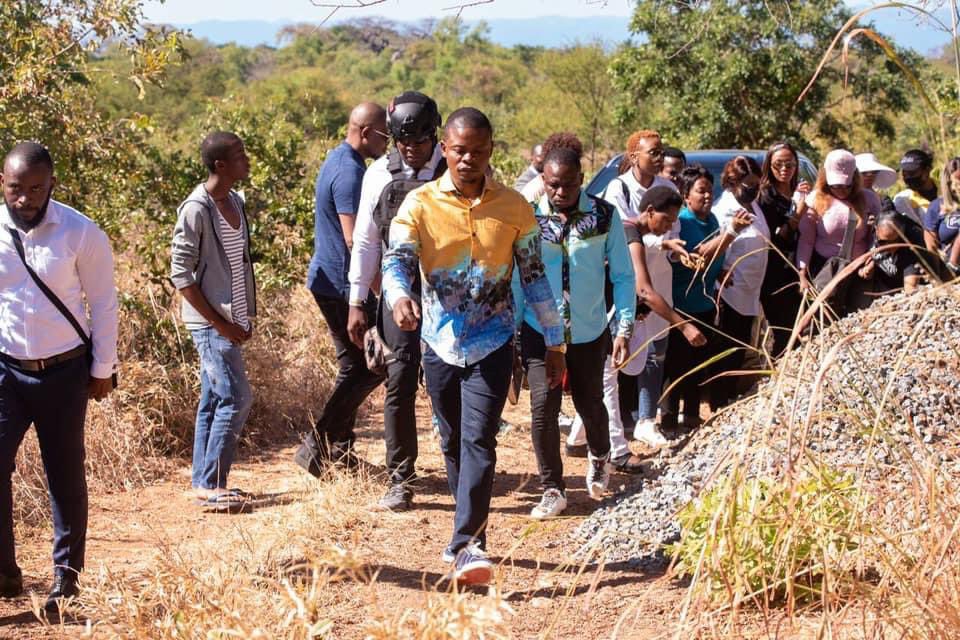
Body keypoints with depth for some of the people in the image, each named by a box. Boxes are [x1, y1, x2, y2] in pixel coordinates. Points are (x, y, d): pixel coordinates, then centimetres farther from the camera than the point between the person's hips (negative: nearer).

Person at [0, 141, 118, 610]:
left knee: (65, 475, 7)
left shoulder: (81, 234, -9)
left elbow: (103, 303, -2)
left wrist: (103, 369, -1)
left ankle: (66, 576, 19)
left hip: (65, 372, -1)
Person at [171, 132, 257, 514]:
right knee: (236, 399, -10)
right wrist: (218, 322, -15)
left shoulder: (235, 202, 11)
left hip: (230, 320, 8)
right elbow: (180, 274, -16)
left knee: (213, 401, 12)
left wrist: (247, 315, 13)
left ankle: (203, 482, 18)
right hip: (210, 322, -8)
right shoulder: (197, 210, -16)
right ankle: (211, 485, -3)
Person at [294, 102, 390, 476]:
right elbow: (355, 241, -24)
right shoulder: (350, 171, -19)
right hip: (342, 285, -10)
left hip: (329, 280, 10)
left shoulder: (338, 160, 14)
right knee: (366, 369, -5)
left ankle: (339, 451, 19)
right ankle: (317, 446, -3)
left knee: (356, 368, 14)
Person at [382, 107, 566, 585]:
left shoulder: (514, 208, -1)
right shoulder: (420, 204, -3)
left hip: (491, 343, -2)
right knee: (453, 444, 13)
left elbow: (535, 276, 5)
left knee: (478, 442, -14)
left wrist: (554, 343, 5)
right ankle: (472, 535, 28)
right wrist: (399, 297, -38)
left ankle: (467, 546, -18)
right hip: (440, 343, 2)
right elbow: (397, 261, -14)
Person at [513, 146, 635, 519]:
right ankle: (552, 490, 2)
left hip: (589, 331, 1)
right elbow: (516, 278, 0)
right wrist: (510, 332, 0)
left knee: (590, 403, 13)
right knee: (543, 404, -12)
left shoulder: (604, 216, -6)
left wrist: (624, 328, -8)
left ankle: (599, 458, 47)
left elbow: (622, 275, -2)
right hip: (540, 330, -1)